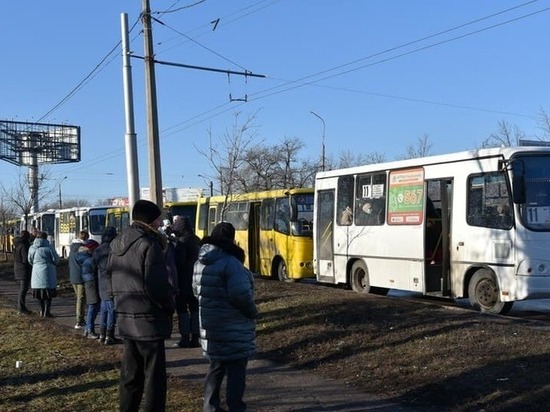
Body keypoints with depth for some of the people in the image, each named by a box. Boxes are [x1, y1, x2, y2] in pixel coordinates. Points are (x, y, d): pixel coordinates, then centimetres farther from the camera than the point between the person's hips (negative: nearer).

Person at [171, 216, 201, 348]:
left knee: (182, 309, 0)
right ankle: (195, 338, 12)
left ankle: (185, 338, 1)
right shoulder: (196, 240, 11)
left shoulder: (182, 241, -14)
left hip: (183, 282, -7)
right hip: (196, 281, 8)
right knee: (194, 308, 9)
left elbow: (178, 263, -18)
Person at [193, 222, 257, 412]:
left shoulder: (201, 262, 7)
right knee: (236, 368, 2)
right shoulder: (230, 262, -20)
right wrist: (252, 313, -10)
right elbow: (241, 295, -25)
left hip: (210, 324, 8)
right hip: (233, 328, -8)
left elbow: (197, 290, 16)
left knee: (216, 366, 19)